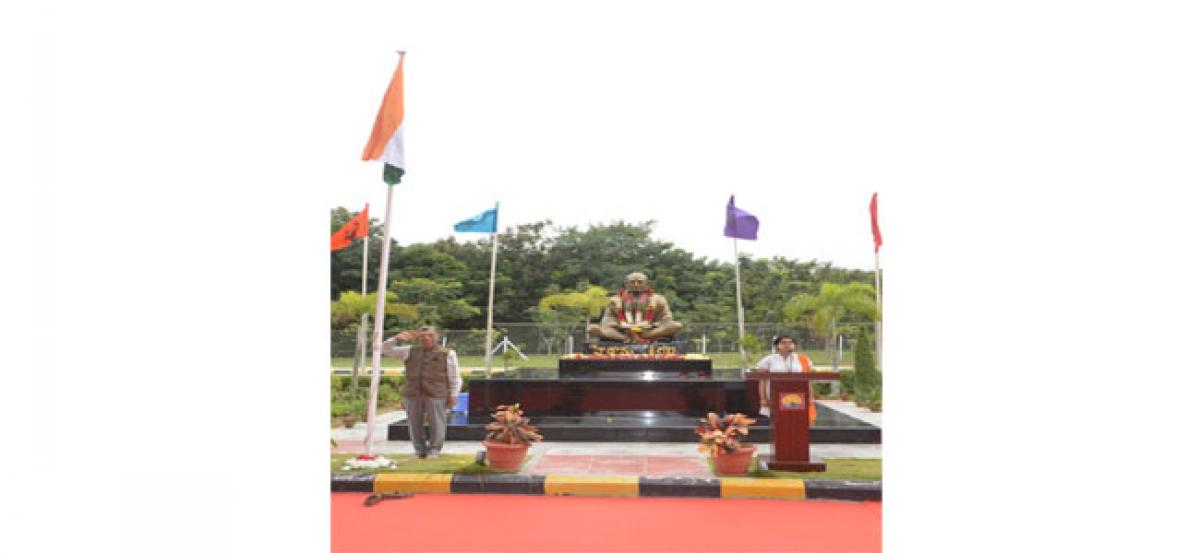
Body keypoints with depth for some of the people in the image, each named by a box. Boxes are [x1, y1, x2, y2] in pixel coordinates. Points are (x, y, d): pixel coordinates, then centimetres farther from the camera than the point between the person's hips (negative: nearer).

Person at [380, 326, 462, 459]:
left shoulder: (447, 354, 6)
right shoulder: (410, 351, 15)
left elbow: (454, 377, 6)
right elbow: (386, 349, 15)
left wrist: (453, 395, -1)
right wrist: (396, 338, -1)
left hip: (436, 394, -3)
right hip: (413, 393, 3)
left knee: (436, 423, -2)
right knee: (415, 423, 6)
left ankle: (434, 450, 12)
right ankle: (420, 450, 19)